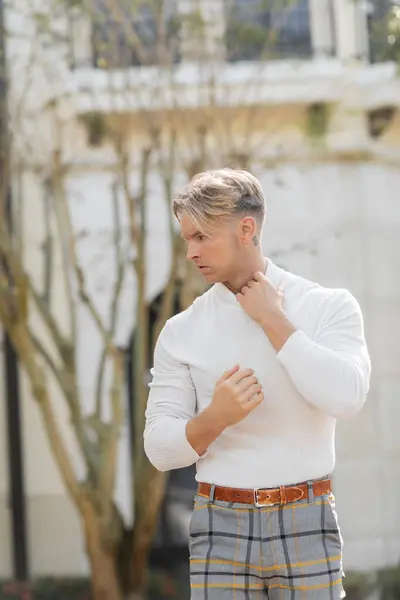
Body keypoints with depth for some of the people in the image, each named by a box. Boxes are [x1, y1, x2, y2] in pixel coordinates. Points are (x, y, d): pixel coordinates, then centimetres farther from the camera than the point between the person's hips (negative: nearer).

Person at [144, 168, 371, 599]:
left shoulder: (328, 307, -2)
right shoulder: (181, 332, 3)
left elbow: (346, 398, -18)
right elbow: (159, 448, 1)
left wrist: (273, 320, -12)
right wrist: (215, 417, -18)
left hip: (305, 523, -1)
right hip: (221, 525, 1)